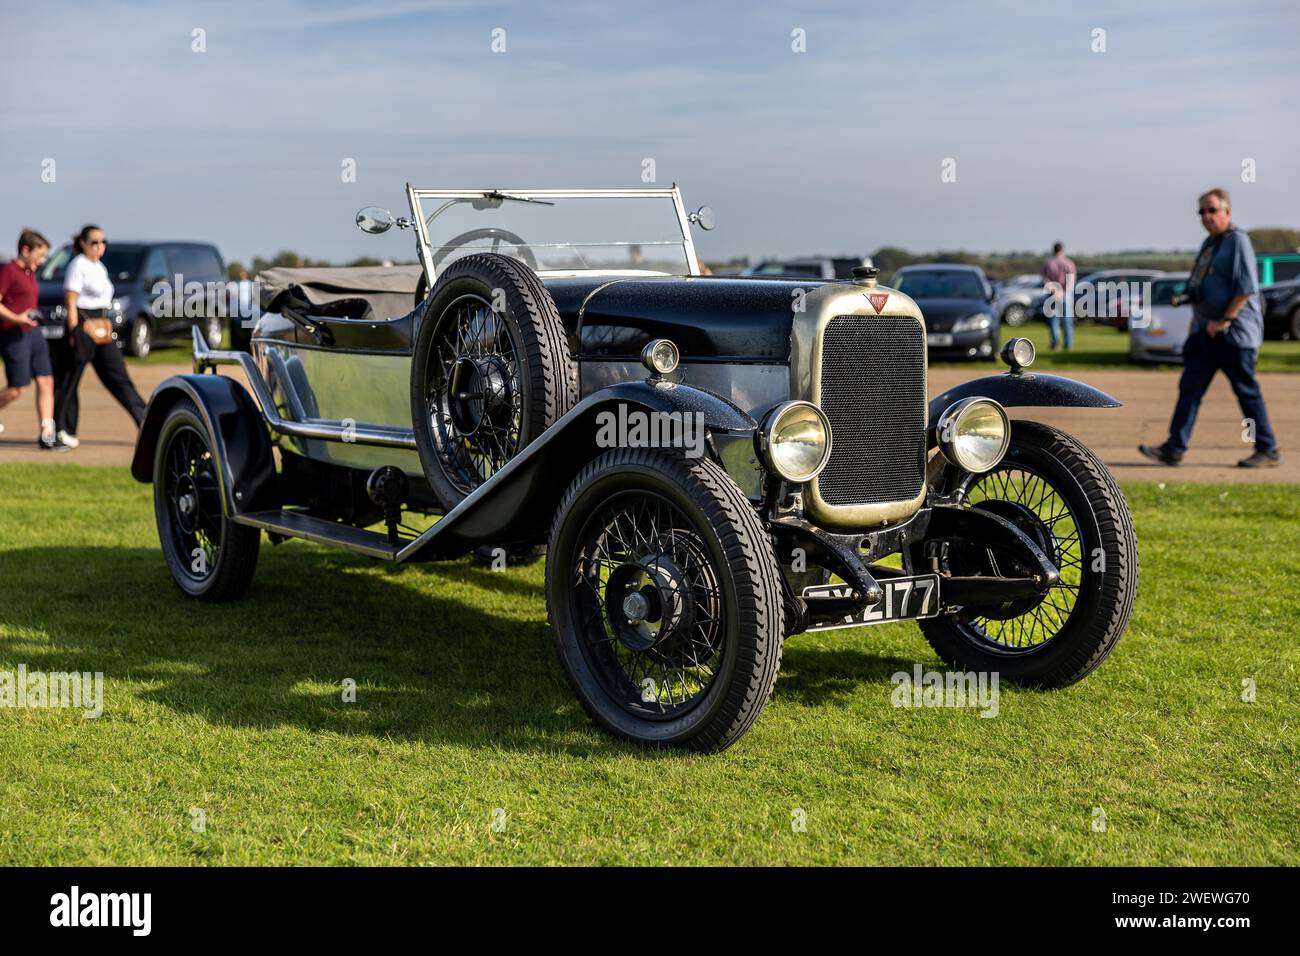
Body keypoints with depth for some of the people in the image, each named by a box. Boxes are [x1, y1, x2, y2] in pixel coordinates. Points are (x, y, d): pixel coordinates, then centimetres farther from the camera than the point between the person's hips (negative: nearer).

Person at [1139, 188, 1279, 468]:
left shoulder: (1237, 241, -12)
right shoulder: (1209, 243, 16)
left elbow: (1247, 287, -19)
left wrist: (1225, 320, -20)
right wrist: (1187, 296, 11)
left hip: (1235, 331, -9)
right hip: (1205, 330, 9)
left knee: (1247, 392, -1)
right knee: (1190, 387, 2)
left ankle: (1268, 451, 10)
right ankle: (1174, 448, 1)